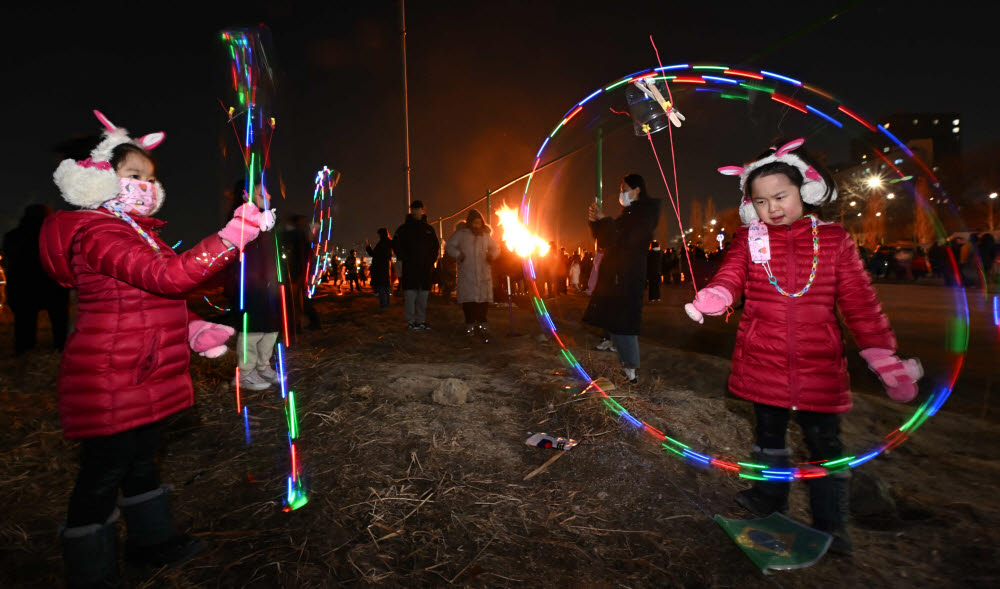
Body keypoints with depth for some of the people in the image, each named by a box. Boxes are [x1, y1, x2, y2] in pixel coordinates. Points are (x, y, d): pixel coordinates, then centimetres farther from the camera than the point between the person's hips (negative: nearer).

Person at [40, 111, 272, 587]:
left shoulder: (139, 233, 15)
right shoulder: (98, 233, -18)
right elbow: (167, 276, -35)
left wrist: (192, 331, 4)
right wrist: (232, 238, -40)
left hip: (146, 376, 10)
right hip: (110, 382, -10)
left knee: (141, 458, 22)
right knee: (102, 473, 3)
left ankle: (150, 538, 41)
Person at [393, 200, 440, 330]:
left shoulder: (428, 229, 14)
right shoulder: (404, 228, 5)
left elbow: (435, 246, 19)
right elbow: (396, 244, 0)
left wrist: (432, 260, 7)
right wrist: (404, 258, -9)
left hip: (425, 267, 4)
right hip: (409, 267, -3)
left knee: (423, 295, 6)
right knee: (410, 294, -5)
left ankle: (421, 320, 14)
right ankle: (411, 321, 0)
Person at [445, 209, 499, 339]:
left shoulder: (485, 235, 13)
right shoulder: (461, 233, 3)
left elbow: (496, 248, 23)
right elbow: (449, 245, 4)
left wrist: (492, 255, 1)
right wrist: (458, 254, -13)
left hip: (483, 272, 3)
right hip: (467, 273, -3)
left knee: (484, 297, -1)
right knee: (468, 297, -5)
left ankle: (482, 323, 8)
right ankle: (470, 324, 4)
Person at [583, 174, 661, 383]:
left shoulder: (644, 213, -5)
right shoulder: (627, 214, 21)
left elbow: (627, 240, -19)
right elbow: (605, 243, 20)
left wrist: (605, 220, -15)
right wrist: (596, 222, 6)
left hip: (627, 277, -9)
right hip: (614, 276, 9)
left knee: (622, 322, -9)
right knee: (612, 319, 9)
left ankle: (631, 372, -3)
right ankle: (627, 364, 17)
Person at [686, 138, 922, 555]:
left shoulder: (834, 240, 0)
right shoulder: (749, 239, 1)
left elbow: (860, 304, 1)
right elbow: (731, 276, -15)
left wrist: (886, 361, -1)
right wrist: (707, 300, -38)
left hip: (819, 364, 0)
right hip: (762, 361, 1)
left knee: (824, 440, 9)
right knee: (769, 431, 17)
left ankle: (830, 524, 26)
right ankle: (771, 498, 38)